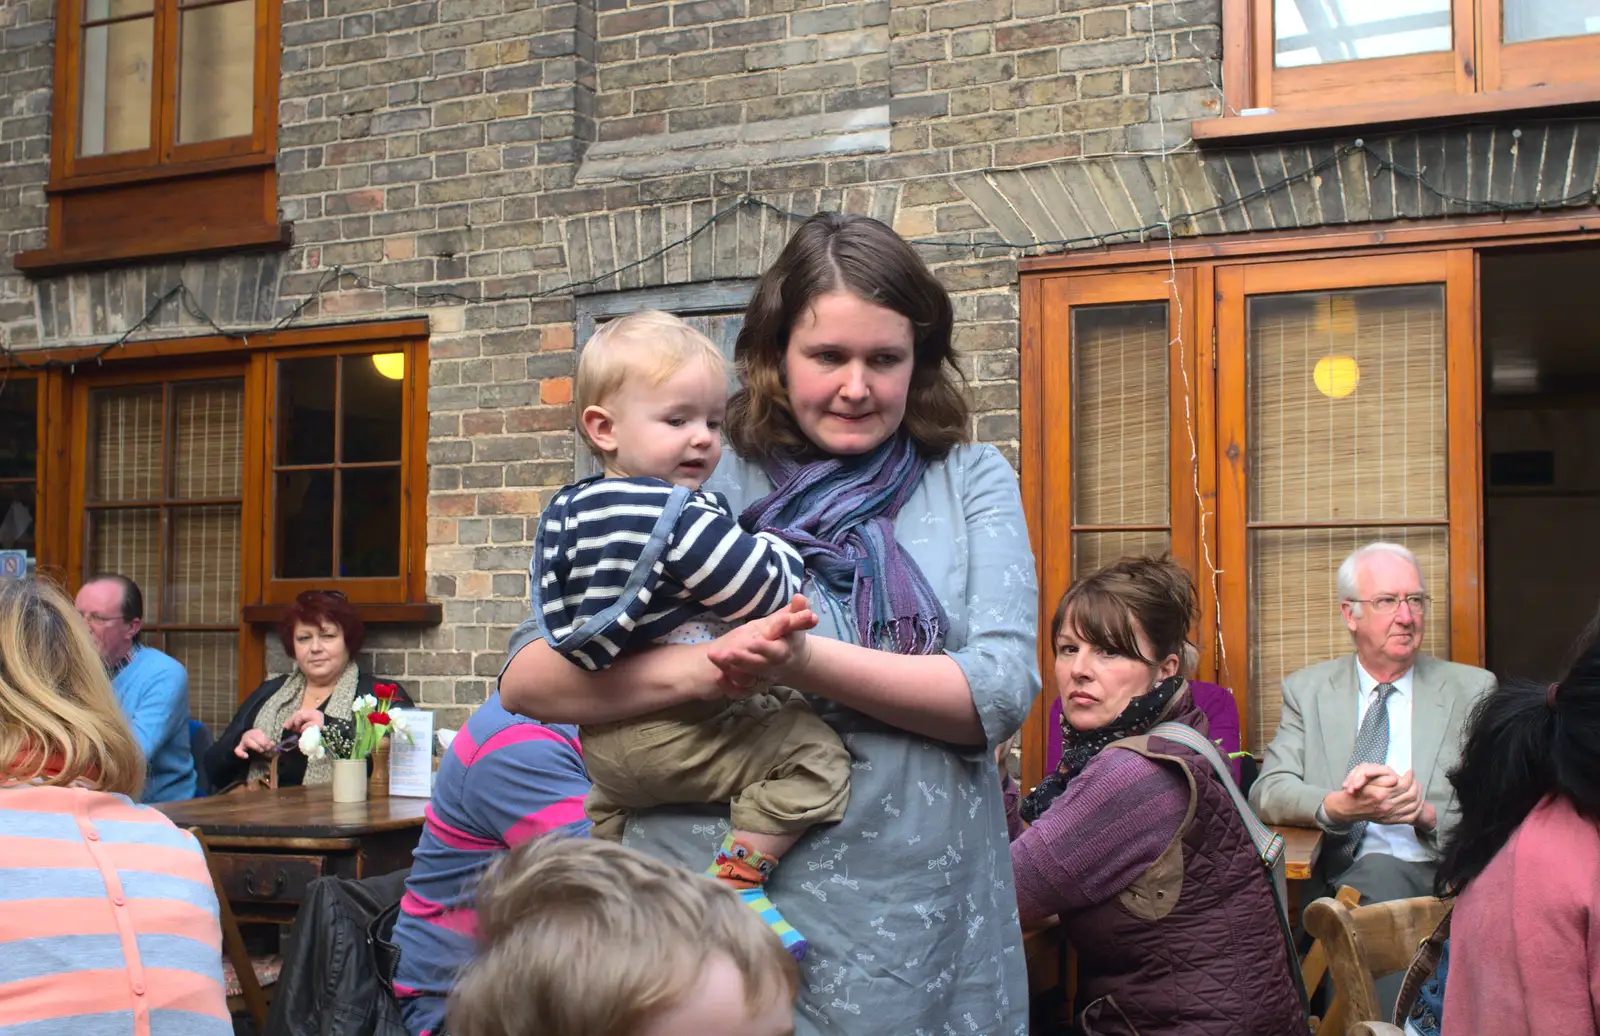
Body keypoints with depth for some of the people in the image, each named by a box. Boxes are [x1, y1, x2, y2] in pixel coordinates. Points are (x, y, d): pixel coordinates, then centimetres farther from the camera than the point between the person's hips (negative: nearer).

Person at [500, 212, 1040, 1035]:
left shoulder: (971, 482, 5)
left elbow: (1003, 690, -8)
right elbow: (527, 680, -5)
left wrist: (805, 664, -21)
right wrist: (705, 667, -23)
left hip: (922, 937, 1)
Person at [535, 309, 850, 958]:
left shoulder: (564, 512, 8)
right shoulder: (683, 516, -20)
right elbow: (769, 593, -19)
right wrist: (784, 552, 1)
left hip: (599, 737, 9)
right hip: (673, 735, -9)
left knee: (607, 797, 39)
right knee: (814, 751, -11)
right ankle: (738, 881, -11)